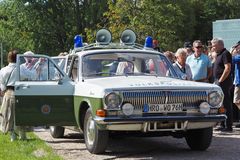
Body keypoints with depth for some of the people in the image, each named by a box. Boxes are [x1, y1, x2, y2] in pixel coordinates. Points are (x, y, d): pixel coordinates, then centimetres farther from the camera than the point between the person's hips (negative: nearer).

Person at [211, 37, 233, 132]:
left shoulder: (225, 54, -13)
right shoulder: (219, 54, 17)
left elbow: (227, 69, -21)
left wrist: (220, 81, -20)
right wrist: (216, 81, 16)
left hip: (224, 82, -10)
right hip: (219, 82, 10)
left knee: (226, 104, -7)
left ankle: (228, 126, -4)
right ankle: (223, 125, 20)